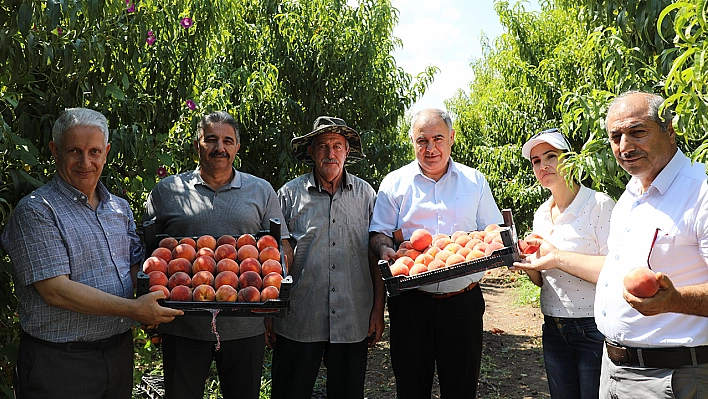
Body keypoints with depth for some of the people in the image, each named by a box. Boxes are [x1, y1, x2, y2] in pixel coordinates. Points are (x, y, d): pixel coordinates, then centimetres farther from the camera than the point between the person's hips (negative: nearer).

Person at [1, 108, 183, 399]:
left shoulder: (120, 208, 9)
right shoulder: (36, 211, -12)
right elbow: (55, 291, -19)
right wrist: (133, 309, -22)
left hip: (120, 351, 6)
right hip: (59, 361, -6)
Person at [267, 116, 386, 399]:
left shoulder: (365, 194, 5)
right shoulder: (289, 195, 1)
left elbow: (376, 256, 7)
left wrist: (378, 310, 3)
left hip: (353, 324, 1)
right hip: (298, 323, -1)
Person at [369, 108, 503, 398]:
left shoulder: (475, 181, 9)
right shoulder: (394, 183, 6)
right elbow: (379, 233, 5)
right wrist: (385, 250, -17)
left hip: (463, 301, 1)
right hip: (410, 303, 0)